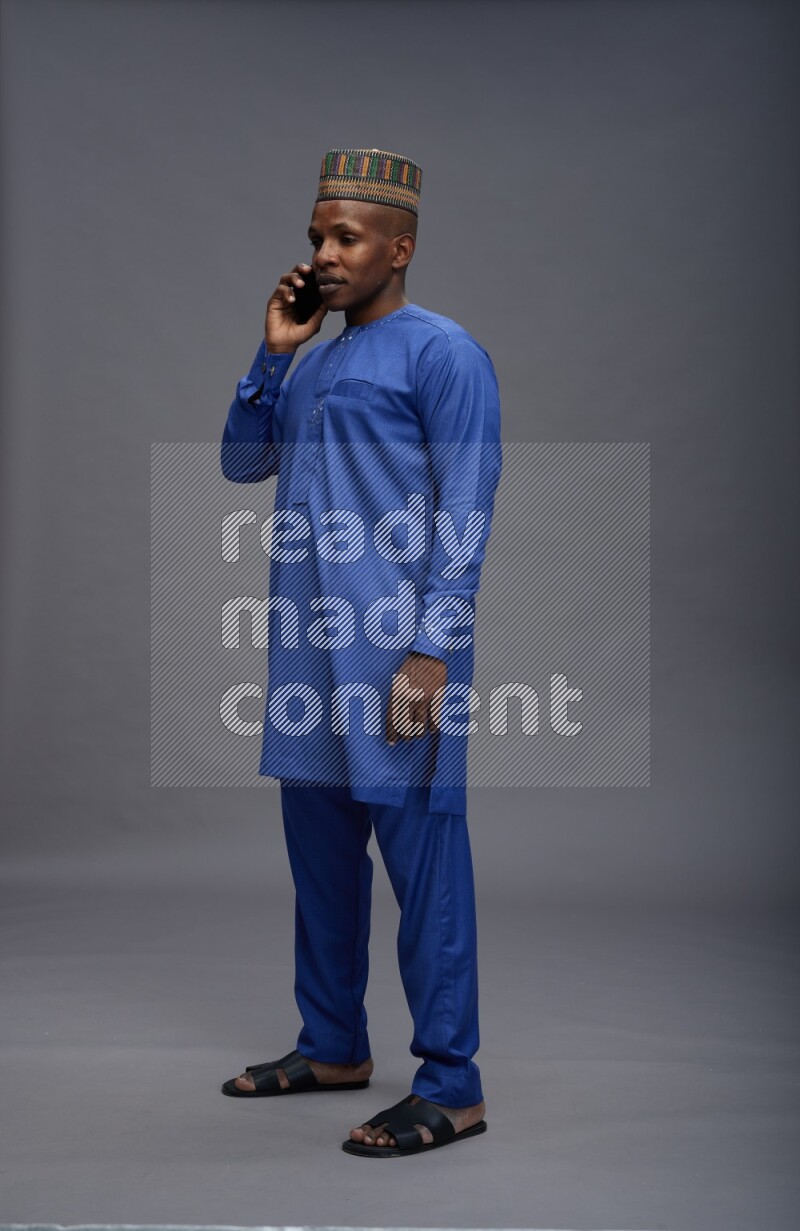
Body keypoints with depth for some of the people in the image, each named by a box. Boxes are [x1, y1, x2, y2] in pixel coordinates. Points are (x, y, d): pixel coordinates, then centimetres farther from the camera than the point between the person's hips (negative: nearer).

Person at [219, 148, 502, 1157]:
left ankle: (451, 1084, 1)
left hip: (397, 644, -8)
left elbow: (467, 514, -12)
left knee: (421, 850, -6)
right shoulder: (315, 361, 20)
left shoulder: (441, 352, -5)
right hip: (310, 645, 8)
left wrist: (432, 650, -20)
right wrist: (271, 354, 8)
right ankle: (333, 1046, 27)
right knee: (318, 846, 13)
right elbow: (241, 463, 19)